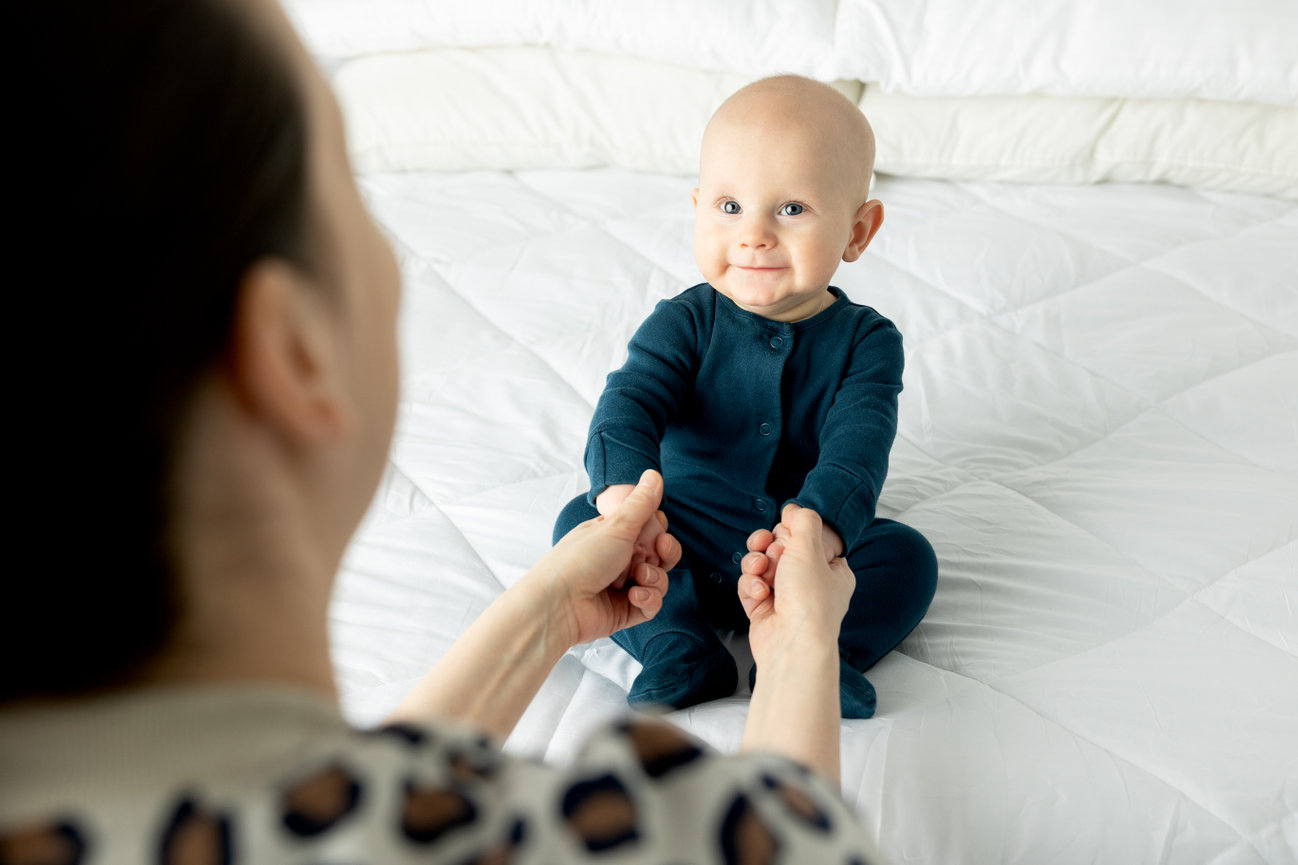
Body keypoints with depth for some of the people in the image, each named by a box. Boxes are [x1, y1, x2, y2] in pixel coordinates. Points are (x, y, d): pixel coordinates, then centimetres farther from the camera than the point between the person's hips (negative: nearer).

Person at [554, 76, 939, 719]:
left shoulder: (867, 341, -10)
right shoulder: (685, 323, -9)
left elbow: (859, 439, -24)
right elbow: (631, 399, -23)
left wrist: (821, 522, -46)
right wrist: (623, 487, -46)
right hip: (686, 549, 1)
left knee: (908, 557, -21)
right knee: (581, 522, -20)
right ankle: (682, 654, -27)